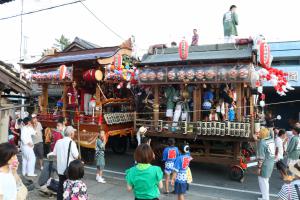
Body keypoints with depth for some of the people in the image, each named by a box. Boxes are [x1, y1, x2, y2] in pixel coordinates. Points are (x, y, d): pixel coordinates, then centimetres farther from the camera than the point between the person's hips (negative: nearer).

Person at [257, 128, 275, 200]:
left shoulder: (262, 143, -22)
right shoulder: (272, 140, 1)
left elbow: (261, 157, -20)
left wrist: (259, 167, -13)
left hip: (265, 164, -8)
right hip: (271, 162, 8)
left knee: (262, 180, 6)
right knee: (266, 180, 24)